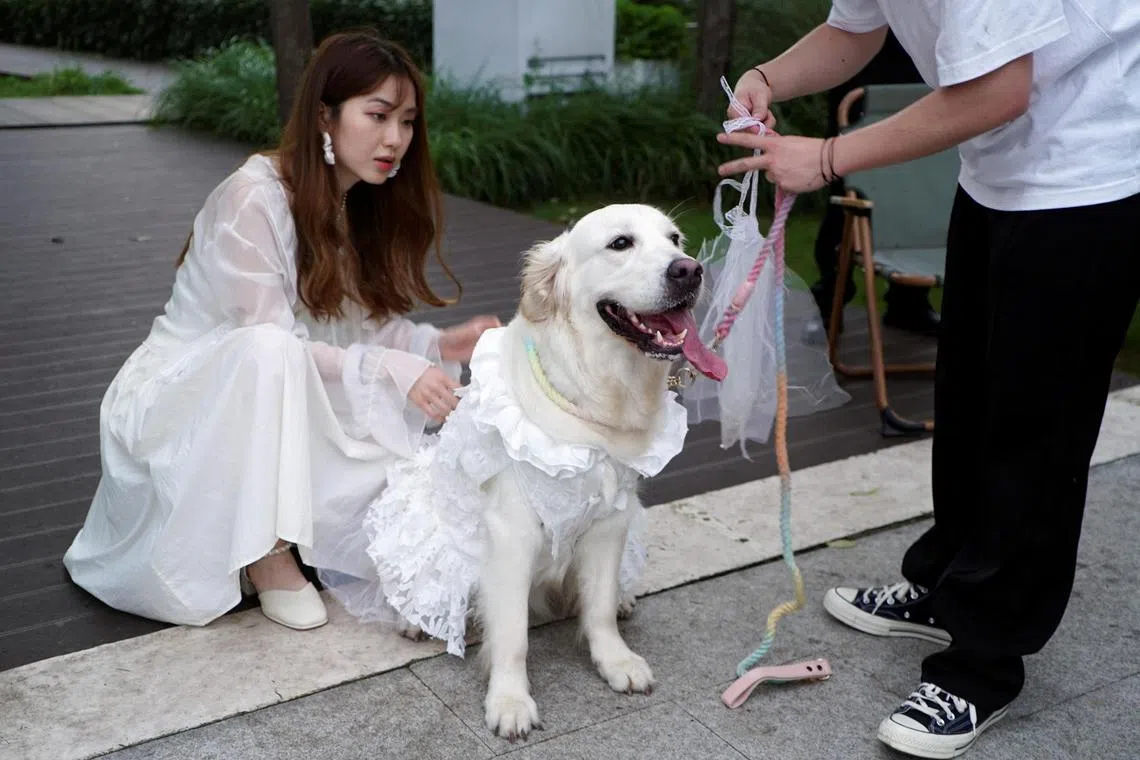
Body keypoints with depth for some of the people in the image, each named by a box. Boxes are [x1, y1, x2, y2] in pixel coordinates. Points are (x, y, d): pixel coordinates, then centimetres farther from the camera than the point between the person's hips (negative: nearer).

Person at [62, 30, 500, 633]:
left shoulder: (364, 204, 1)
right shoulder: (253, 199, -23)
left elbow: (364, 324, 0)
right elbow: (270, 341, -24)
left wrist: (435, 345, -19)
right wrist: (392, 369, -31)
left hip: (271, 411, 7)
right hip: (179, 398, -6)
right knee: (269, 353, -37)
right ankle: (268, 553, -21)